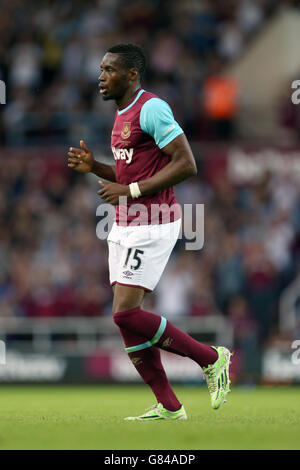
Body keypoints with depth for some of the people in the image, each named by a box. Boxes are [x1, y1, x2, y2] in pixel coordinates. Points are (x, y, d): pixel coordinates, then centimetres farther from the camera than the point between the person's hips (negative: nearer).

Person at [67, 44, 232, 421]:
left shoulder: (151, 109, -13)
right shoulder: (122, 115, 17)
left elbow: (186, 165, -19)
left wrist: (129, 191, -19)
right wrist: (94, 167, 10)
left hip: (152, 225, -10)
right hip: (125, 226, 10)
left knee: (125, 313, -15)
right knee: (127, 318, 4)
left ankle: (211, 358, -2)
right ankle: (168, 406, 9)